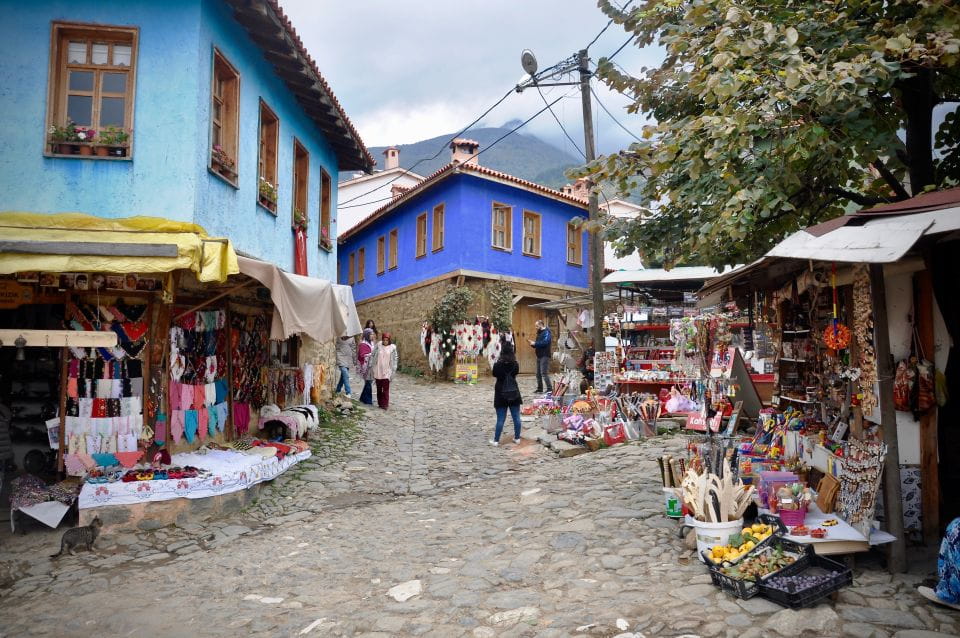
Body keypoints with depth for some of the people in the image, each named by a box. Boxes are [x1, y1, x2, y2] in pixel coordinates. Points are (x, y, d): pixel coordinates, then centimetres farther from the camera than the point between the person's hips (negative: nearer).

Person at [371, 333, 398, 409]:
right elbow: (373, 355, 6)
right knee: (379, 388, 9)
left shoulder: (393, 347, -1)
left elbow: (394, 359, 2)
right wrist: (371, 366, 3)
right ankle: (380, 403, 18)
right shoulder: (378, 345, 0)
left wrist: (393, 370, -1)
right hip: (378, 370, 2)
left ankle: (385, 404, -3)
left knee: (385, 388, -7)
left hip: (387, 371, -2)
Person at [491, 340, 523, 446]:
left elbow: (494, 375, 2)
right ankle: (517, 438, 20)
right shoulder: (515, 364, -6)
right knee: (516, 417, 11)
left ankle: (496, 440, 7)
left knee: (500, 419, 2)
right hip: (514, 393, 2)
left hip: (501, 394, -2)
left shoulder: (498, 365, -14)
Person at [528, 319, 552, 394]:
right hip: (539, 356, 10)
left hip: (545, 356, -10)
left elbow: (545, 342, -23)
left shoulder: (546, 332, -10)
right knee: (538, 373, 11)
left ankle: (549, 388, -10)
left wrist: (535, 343, -17)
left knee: (544, 373, -13)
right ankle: (539, 389, 18)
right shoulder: (539, 333, 19)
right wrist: (533, 344, 2)